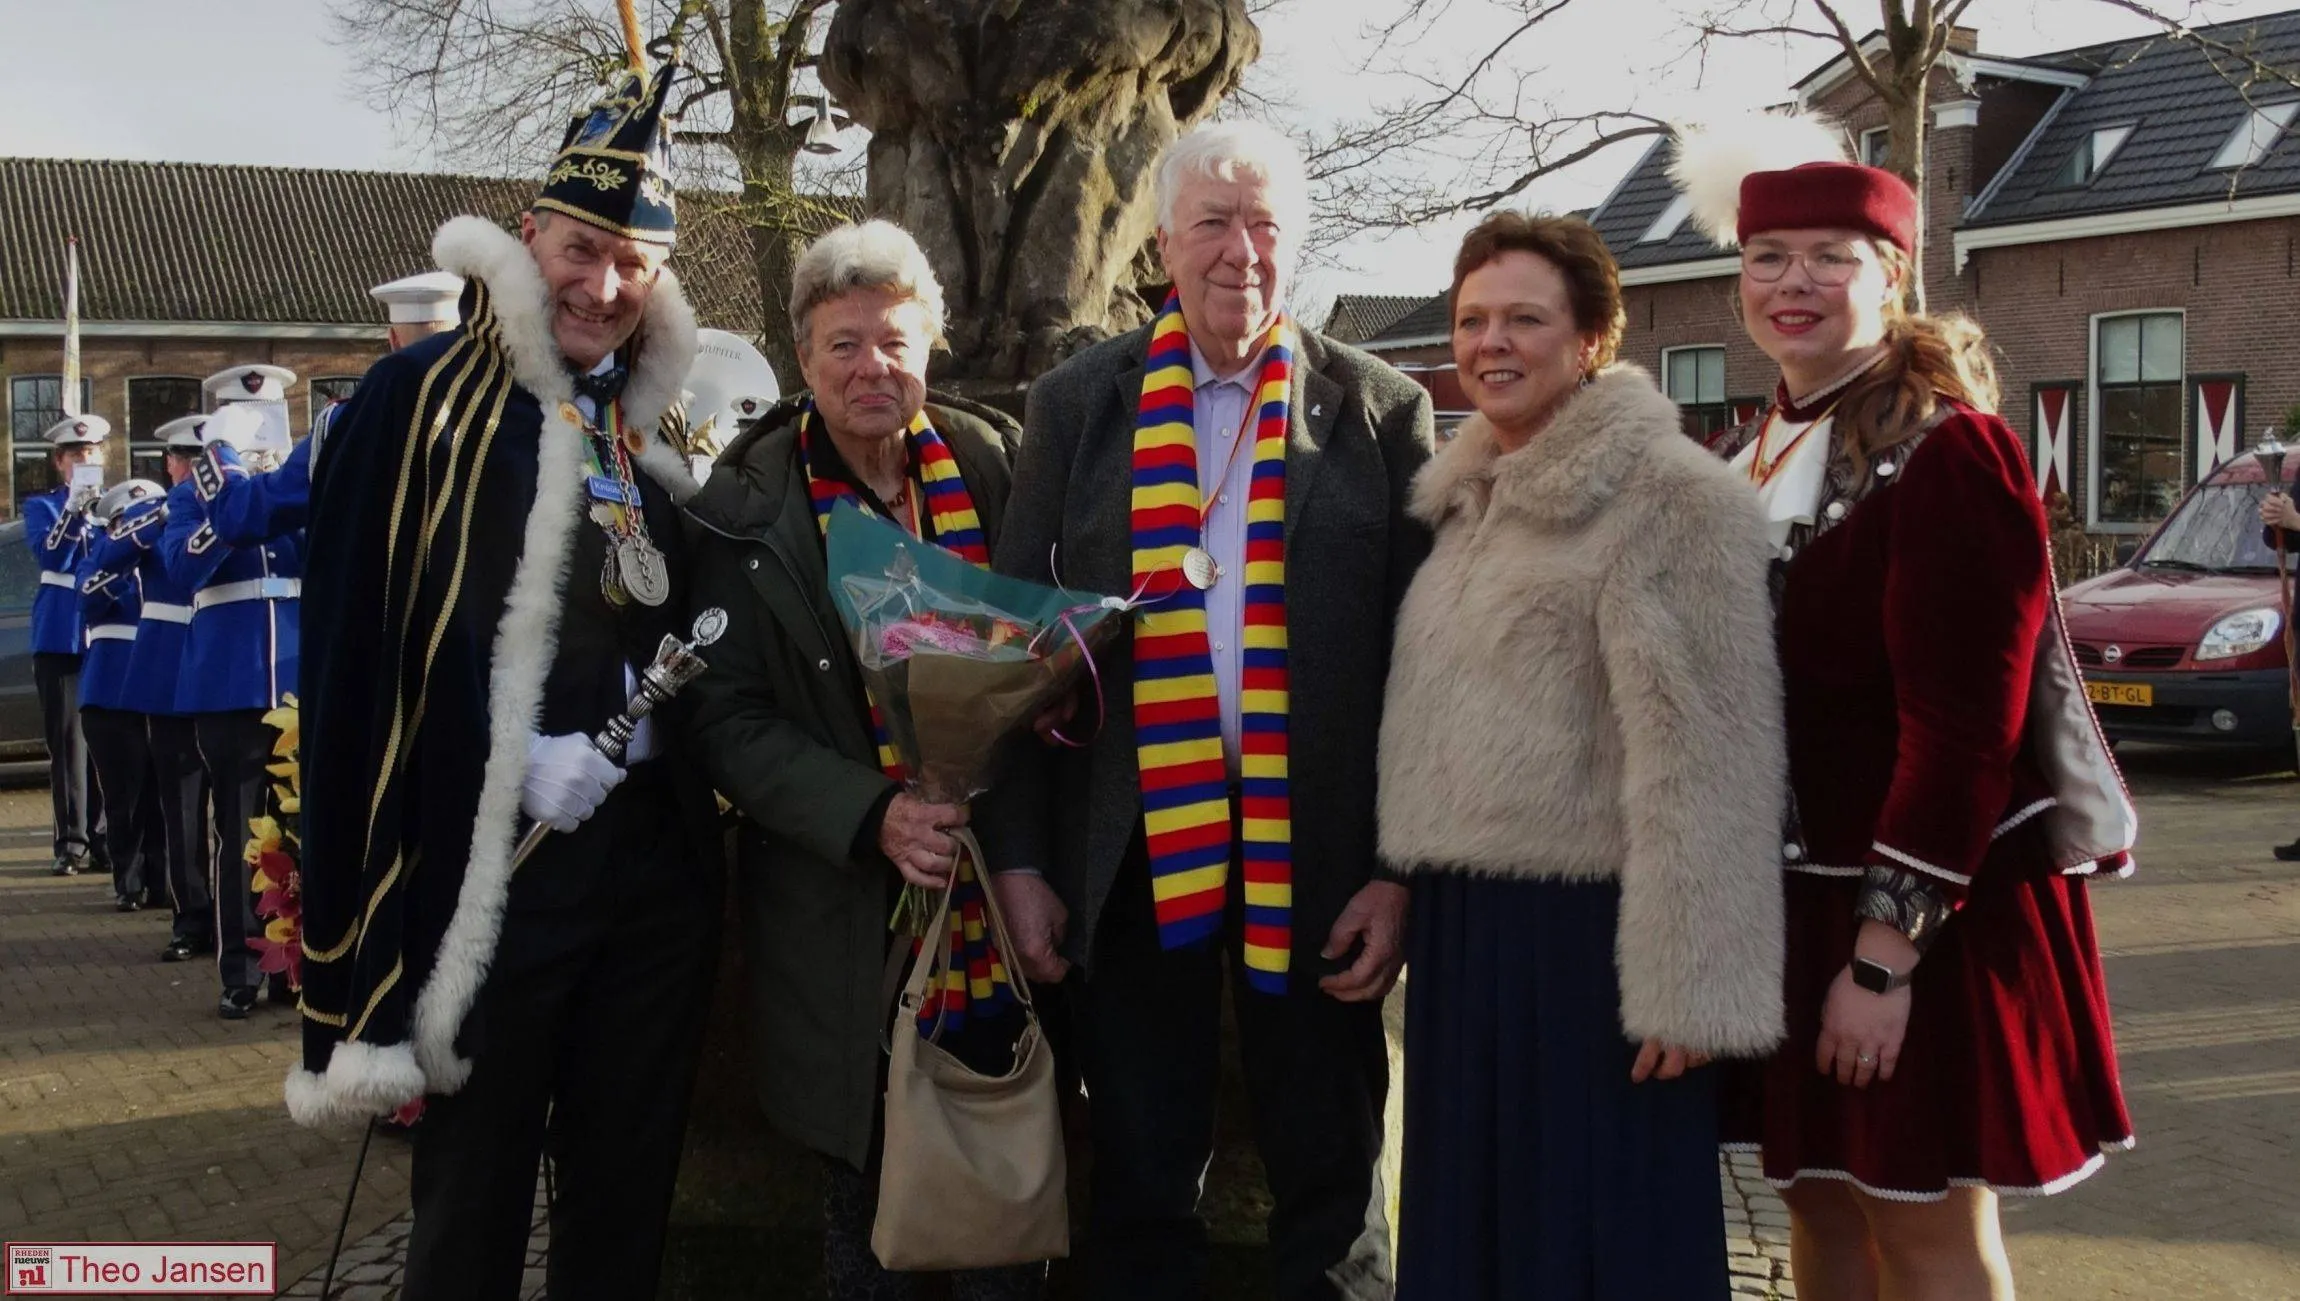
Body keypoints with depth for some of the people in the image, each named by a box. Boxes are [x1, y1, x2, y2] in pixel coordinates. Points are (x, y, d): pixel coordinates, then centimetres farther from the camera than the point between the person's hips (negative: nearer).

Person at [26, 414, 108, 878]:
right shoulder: (43, 505, 7)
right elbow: (48, 554, -12)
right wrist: (73, 512, -24)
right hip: (61, 635, -2)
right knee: (68, 741, -3)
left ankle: (105, 835, 9)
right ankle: (73, 842, -3)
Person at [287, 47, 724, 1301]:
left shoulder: (653, 426, 10)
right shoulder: (419, 399, -8)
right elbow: (350, 647, -12)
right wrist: (357, 891, -14)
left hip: (656, 857, 5)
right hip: (485, 863, -5)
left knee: (628, 1192, 16)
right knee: (472, 1200, 6)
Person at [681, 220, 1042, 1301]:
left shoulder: (994, 464, 2)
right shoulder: (745, 505, -4)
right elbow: (729, 723, -6)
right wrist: (872, 817, -21)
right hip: (843, 914, -1)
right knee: (864, 1175, 9)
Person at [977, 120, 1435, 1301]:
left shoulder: (1380, 409, 2)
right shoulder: (1074, 403, 5)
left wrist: (1404, 870, -5)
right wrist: (1016, 858, 0)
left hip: (1316, 851, -1)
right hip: (1129, 850, 1)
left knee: (1332, 1200, 10)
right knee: (1141, 1190, 12)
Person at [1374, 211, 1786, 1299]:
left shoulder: (1669, 496, -12)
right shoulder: (1465, 498, 13)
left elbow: (1704, 760, -18)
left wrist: (1690, 986, -21)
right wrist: (1400, 894, 16)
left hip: (1588, 935, -8)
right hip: (1463, 928, 8)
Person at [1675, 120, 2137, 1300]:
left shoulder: (1947, 452, -14)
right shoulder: (1751, 456, 10)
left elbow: (1962, 728, -20)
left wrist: (1887, 952, -22)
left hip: (1916, 903, -7)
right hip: (1790, 893, 8)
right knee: (1822, 1206, 14)